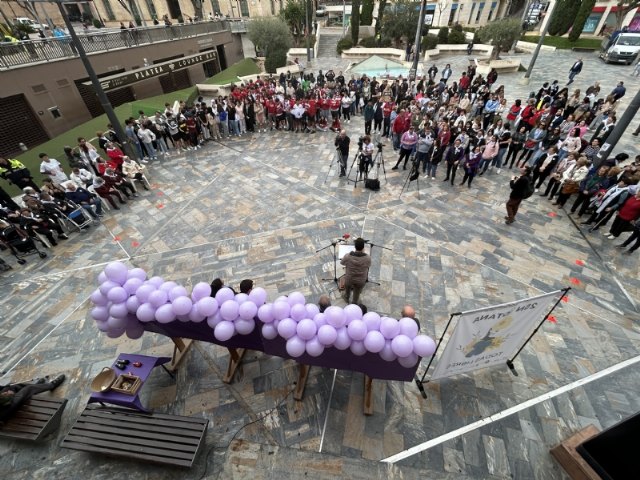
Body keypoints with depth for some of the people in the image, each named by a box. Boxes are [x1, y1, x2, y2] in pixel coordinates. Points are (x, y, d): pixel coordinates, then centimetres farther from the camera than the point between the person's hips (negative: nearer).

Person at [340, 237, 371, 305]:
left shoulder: (347, 257, -32)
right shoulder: (368, 258, -31)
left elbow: (342, 263, -9)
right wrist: (363, 253, 0)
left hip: (349, 279, 0)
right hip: (360, 280, 1)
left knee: (347, 289, 33)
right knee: (357, 293, 29)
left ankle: (346, 298, 63)